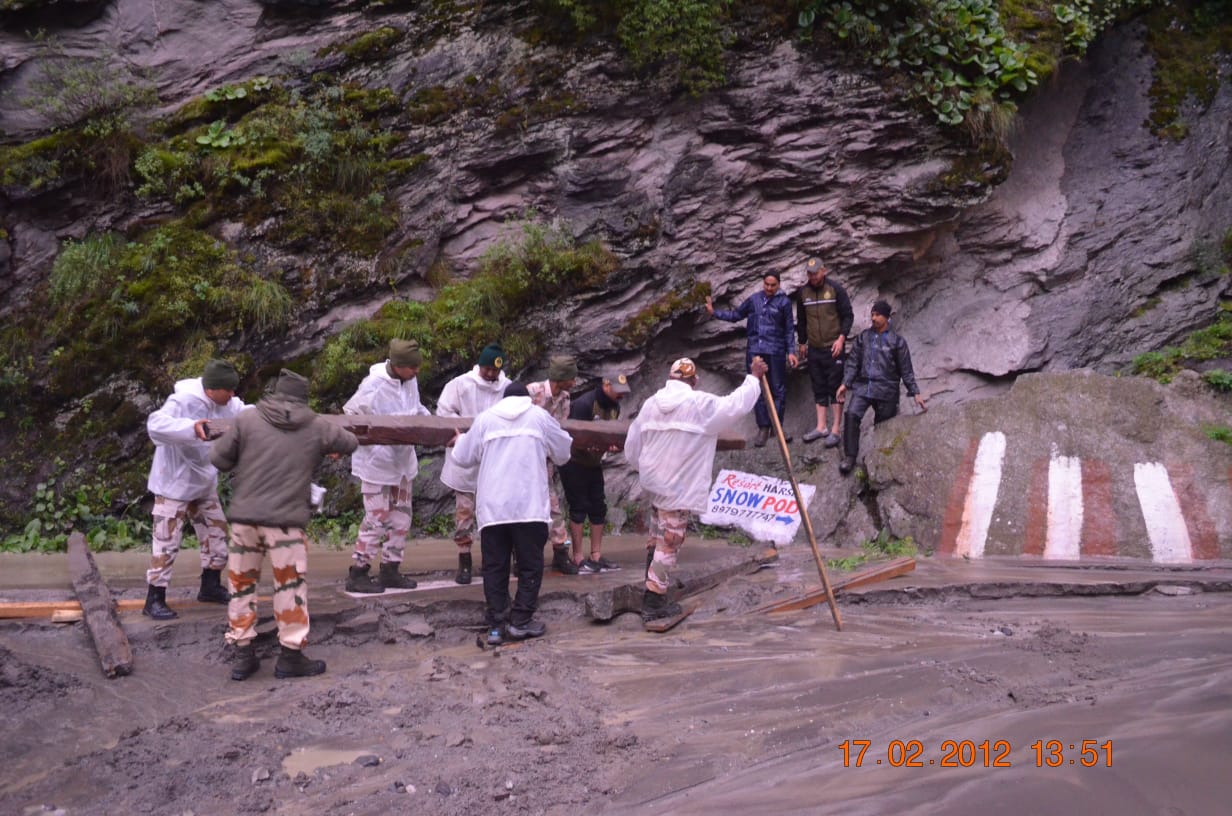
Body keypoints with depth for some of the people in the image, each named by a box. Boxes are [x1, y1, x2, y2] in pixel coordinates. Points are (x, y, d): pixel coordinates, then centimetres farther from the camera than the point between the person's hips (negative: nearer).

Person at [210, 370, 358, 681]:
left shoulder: (247, 419, 1)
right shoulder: (317, 428, 3)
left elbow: (219, 458, 2)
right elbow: (350, 443, 17)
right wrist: (327, 444, 38)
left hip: (244, 516, 2)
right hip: (286, 520, -2)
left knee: (242, 583, 14)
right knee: (291, 586, 8)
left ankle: (243, 654, 20)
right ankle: (291, 655, 11)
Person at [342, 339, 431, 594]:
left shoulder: (410, 381, -3)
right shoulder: (373, 386, -23)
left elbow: (418, 410, 12)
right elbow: (349, 416, -13)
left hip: (403, 460, 8)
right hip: (376, 461, -8)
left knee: (401, 517, 13)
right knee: (376, 519, -4)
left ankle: (390, 570, 24)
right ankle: (357, 574, 9)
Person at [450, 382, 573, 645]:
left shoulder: (484, 418, 10)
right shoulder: (540, 416, 7)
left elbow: (464, 457, 15)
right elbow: (563, 453, 17)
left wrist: (460, 440, 37)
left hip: (491, 507, 2)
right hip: (529, 506, -2)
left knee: (494, 566, 8)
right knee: (530, 565, 7)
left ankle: (496, 625, 8)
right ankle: (521, 621, 5)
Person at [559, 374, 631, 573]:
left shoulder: (614, 407, 5)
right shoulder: (584, 403, -20)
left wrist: (614, 445, -14)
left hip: (594, 463, 8)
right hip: (574, 462, -8)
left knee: (598, 508, 7)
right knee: (579, 508, -6)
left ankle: (596, 556, 15)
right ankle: (578, 559, -1)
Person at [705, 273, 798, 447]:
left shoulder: (784, 302, -1)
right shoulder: (753, 299, 6)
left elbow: (789, 328, 2)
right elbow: (736, 315, 16)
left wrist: (791, 351, -2)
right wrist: (714, 312, 10)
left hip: (775, 351, -2)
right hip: (755, 350, 3)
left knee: (778, 389, 2)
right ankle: (763, 428, 13)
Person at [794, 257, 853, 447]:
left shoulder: (836, 289, -6)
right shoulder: (802, 292, 6)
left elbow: (848, 315, -5)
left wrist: (841, 338, -15)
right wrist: (802, 342, 17)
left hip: (833, 348, -5)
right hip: (814, 348, 5)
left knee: (835, 387, -3)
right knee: (819, 388, 8)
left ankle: (835, 429, -1)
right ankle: (821, 427, 15)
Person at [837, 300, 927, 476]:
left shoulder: (897, 341, 2)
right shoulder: (863, 337, 9)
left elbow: (906, 369, 5)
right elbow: (853, 362, 11)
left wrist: (915, 393, 1)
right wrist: (845, 384, 1)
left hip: (886, 390, -1)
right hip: (863, 386, 1)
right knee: (851, 414, -21)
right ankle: (850, 456, -14)